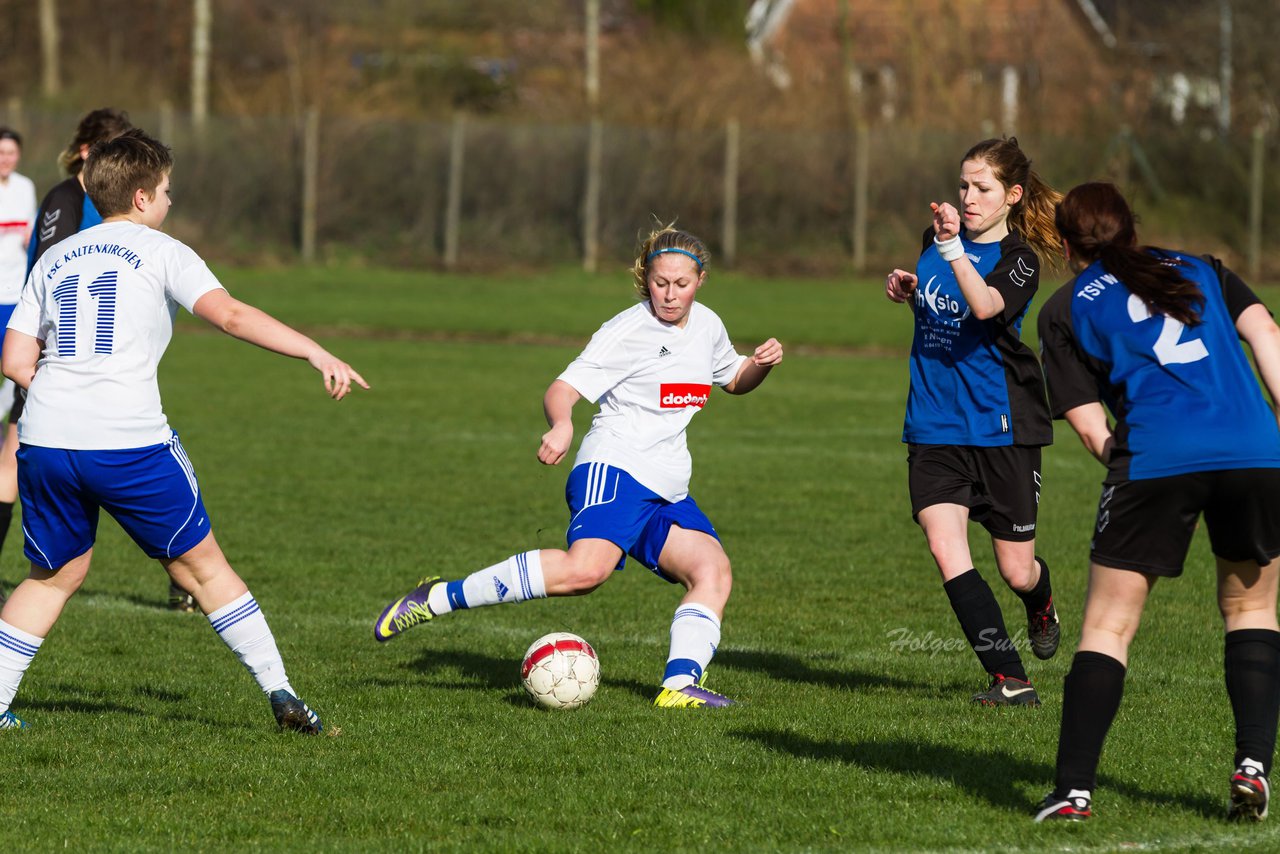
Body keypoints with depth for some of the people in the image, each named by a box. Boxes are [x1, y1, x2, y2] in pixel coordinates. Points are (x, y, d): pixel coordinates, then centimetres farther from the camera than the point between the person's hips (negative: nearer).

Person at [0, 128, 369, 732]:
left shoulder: (52, 260, 18)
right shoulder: (159, 251, 4)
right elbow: (229, 314, -11)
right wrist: (316, 353, -14)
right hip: (130, 444, -4)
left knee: (53, 577, 20)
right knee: (201, 565, 8)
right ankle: (279, 692, 8)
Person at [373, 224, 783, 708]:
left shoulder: (707, 325, 14)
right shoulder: (628, 331, -8)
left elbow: (734, 380, 34)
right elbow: (562, 389, -14)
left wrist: (761, 365, 11)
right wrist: (561, 424, -36)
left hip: (667, 493, 8)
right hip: (613, 469, -8)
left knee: (713, 570, -16)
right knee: (587, 567, -32)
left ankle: (680, 684, -24)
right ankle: (439, 598, -27)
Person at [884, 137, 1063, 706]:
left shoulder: (1019, 259, -9)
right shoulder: (936, 239, 7)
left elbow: (985, 306, -31)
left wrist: (953, 247, -42)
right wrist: (907, 289, 7)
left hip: (1001, 429, -4)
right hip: (934, 428, 4)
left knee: (1017, 571, 5)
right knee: (946, 548, -17)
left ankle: (1041, 604, 44)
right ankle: (1009, 679, -15)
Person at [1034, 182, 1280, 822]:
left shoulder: (1065, 311, 18)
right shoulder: (1199, 269, 26)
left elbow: (1092, 429, 9)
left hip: (1155, 460, -2)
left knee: (1107, 625, 7)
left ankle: (1073, 789, -2)